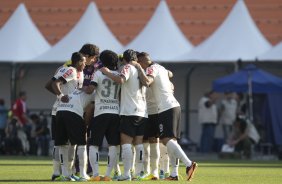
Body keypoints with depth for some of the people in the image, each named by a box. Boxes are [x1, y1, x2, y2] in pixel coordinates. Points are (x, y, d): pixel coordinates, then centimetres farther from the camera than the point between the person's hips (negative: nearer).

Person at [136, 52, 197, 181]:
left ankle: (189, 164, -27)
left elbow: (146, 82, -27)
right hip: (174, 106, 9)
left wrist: (139, 68, -14)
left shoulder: (152, 69, -6)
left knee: (166, 139, -13)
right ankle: (174, 174, 6)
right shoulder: (160, 68, 22)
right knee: (170, 140, 9)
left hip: (166, 108, -9)